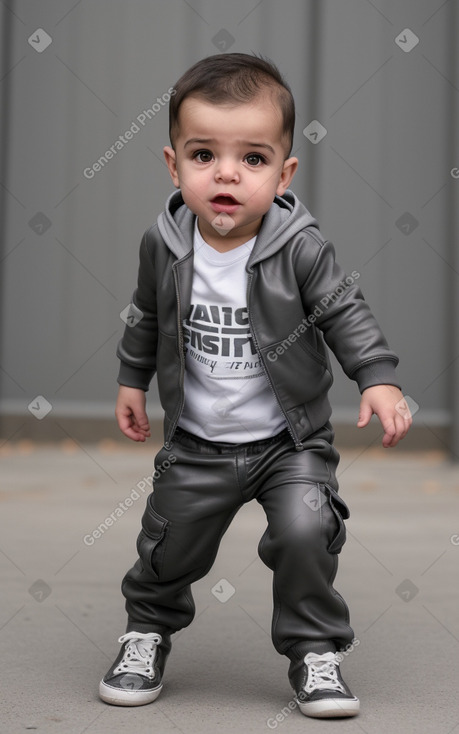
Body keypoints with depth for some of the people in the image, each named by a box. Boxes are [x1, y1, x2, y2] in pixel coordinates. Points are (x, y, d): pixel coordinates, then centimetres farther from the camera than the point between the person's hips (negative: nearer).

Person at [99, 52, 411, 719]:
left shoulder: (301, 249, -18)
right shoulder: (162, 246, -9)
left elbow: (345, 313, -10)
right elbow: (148, 316, 9)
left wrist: (379, 379, -22)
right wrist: (132, 380, 16)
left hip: (292, 439, -2)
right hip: (197, 443, 2)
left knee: (306, 531, -18)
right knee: (170, 542, 8)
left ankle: (315, 650, 5)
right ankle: (148, 630, 37)